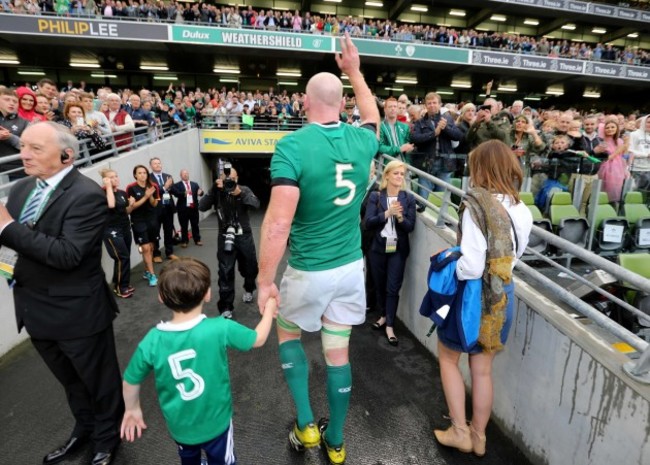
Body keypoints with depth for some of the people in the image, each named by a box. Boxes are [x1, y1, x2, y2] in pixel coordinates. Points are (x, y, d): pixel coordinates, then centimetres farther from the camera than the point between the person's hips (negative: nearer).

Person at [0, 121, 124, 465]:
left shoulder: (87, 195, -21)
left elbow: (67, 254, -29)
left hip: (77, 310, -7)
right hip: (36, 308, 8)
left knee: (99, 380, 15)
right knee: (70, 380, 27)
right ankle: (85, 429, 51)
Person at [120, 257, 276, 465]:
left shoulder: (152, 341, -23)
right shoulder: (220, 329, -29)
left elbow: (131, 381, -6)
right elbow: (259, 339, -12)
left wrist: (132, 409, 14)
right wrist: (269, 308, 5)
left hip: (179, 426, 3)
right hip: (215, 423, -2)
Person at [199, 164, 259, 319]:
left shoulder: (244, 190, -2)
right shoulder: (217, 193, -2)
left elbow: (256, 204, -18)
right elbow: (202, 207, -15)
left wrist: (240, 194, -33)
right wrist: (214, 189, -25)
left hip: (245, 237, 1)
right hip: (225, 238, -1)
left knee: (250, 268, 15)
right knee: (225, 273, -4)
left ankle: (248, 289, 46)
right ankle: (226, 308, 6)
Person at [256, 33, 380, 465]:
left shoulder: (292, 146, -18)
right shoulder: (361, 141, -2)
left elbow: (278, 225, -25)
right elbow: (373, 116, 25)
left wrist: (265, 281, -15)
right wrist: (354, 69, 33)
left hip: (308, 271, -4)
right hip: (351, 267, 5)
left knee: (287, 332, 25)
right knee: (338, 351, 18)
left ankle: (305, 425, 30)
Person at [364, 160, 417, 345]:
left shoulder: (409, 198, -2)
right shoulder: (375, 196, -3)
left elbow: (410, 226, -6)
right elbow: (368, 222, -12)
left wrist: (400, 217, -25)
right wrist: (387, 213, -25)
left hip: (398, 249, -1)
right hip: (378, 248, 1)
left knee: (393, 288, 1)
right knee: (379, 285, 14)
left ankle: (390, 326, 11)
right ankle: (384, 316, 35)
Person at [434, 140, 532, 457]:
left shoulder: (477, 207, -22)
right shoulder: (521, 210, 0)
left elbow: (471, 267, -27)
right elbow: (512, 255, 10)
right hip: (503, 297, 6)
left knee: (448, 359, 19)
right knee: (483, 370, 21)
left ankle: (459, 432, 27)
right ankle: (478, 436, 37)